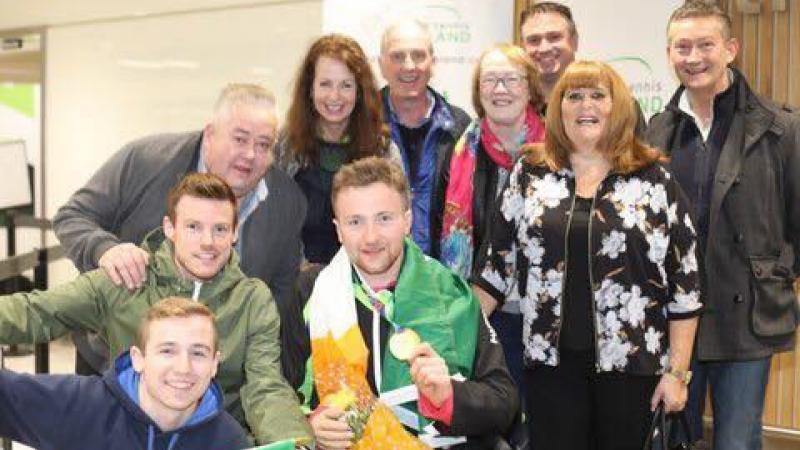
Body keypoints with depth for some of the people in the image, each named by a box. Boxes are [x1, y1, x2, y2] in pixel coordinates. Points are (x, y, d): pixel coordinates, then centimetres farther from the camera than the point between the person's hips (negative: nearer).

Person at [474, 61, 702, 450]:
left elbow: (684, 283, -1)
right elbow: (498, 261, 9)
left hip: (630, 360, -1)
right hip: (550, 359, 1)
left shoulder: (655, 181, -1)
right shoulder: (529, 175, 5)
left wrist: (677, 372, -3)